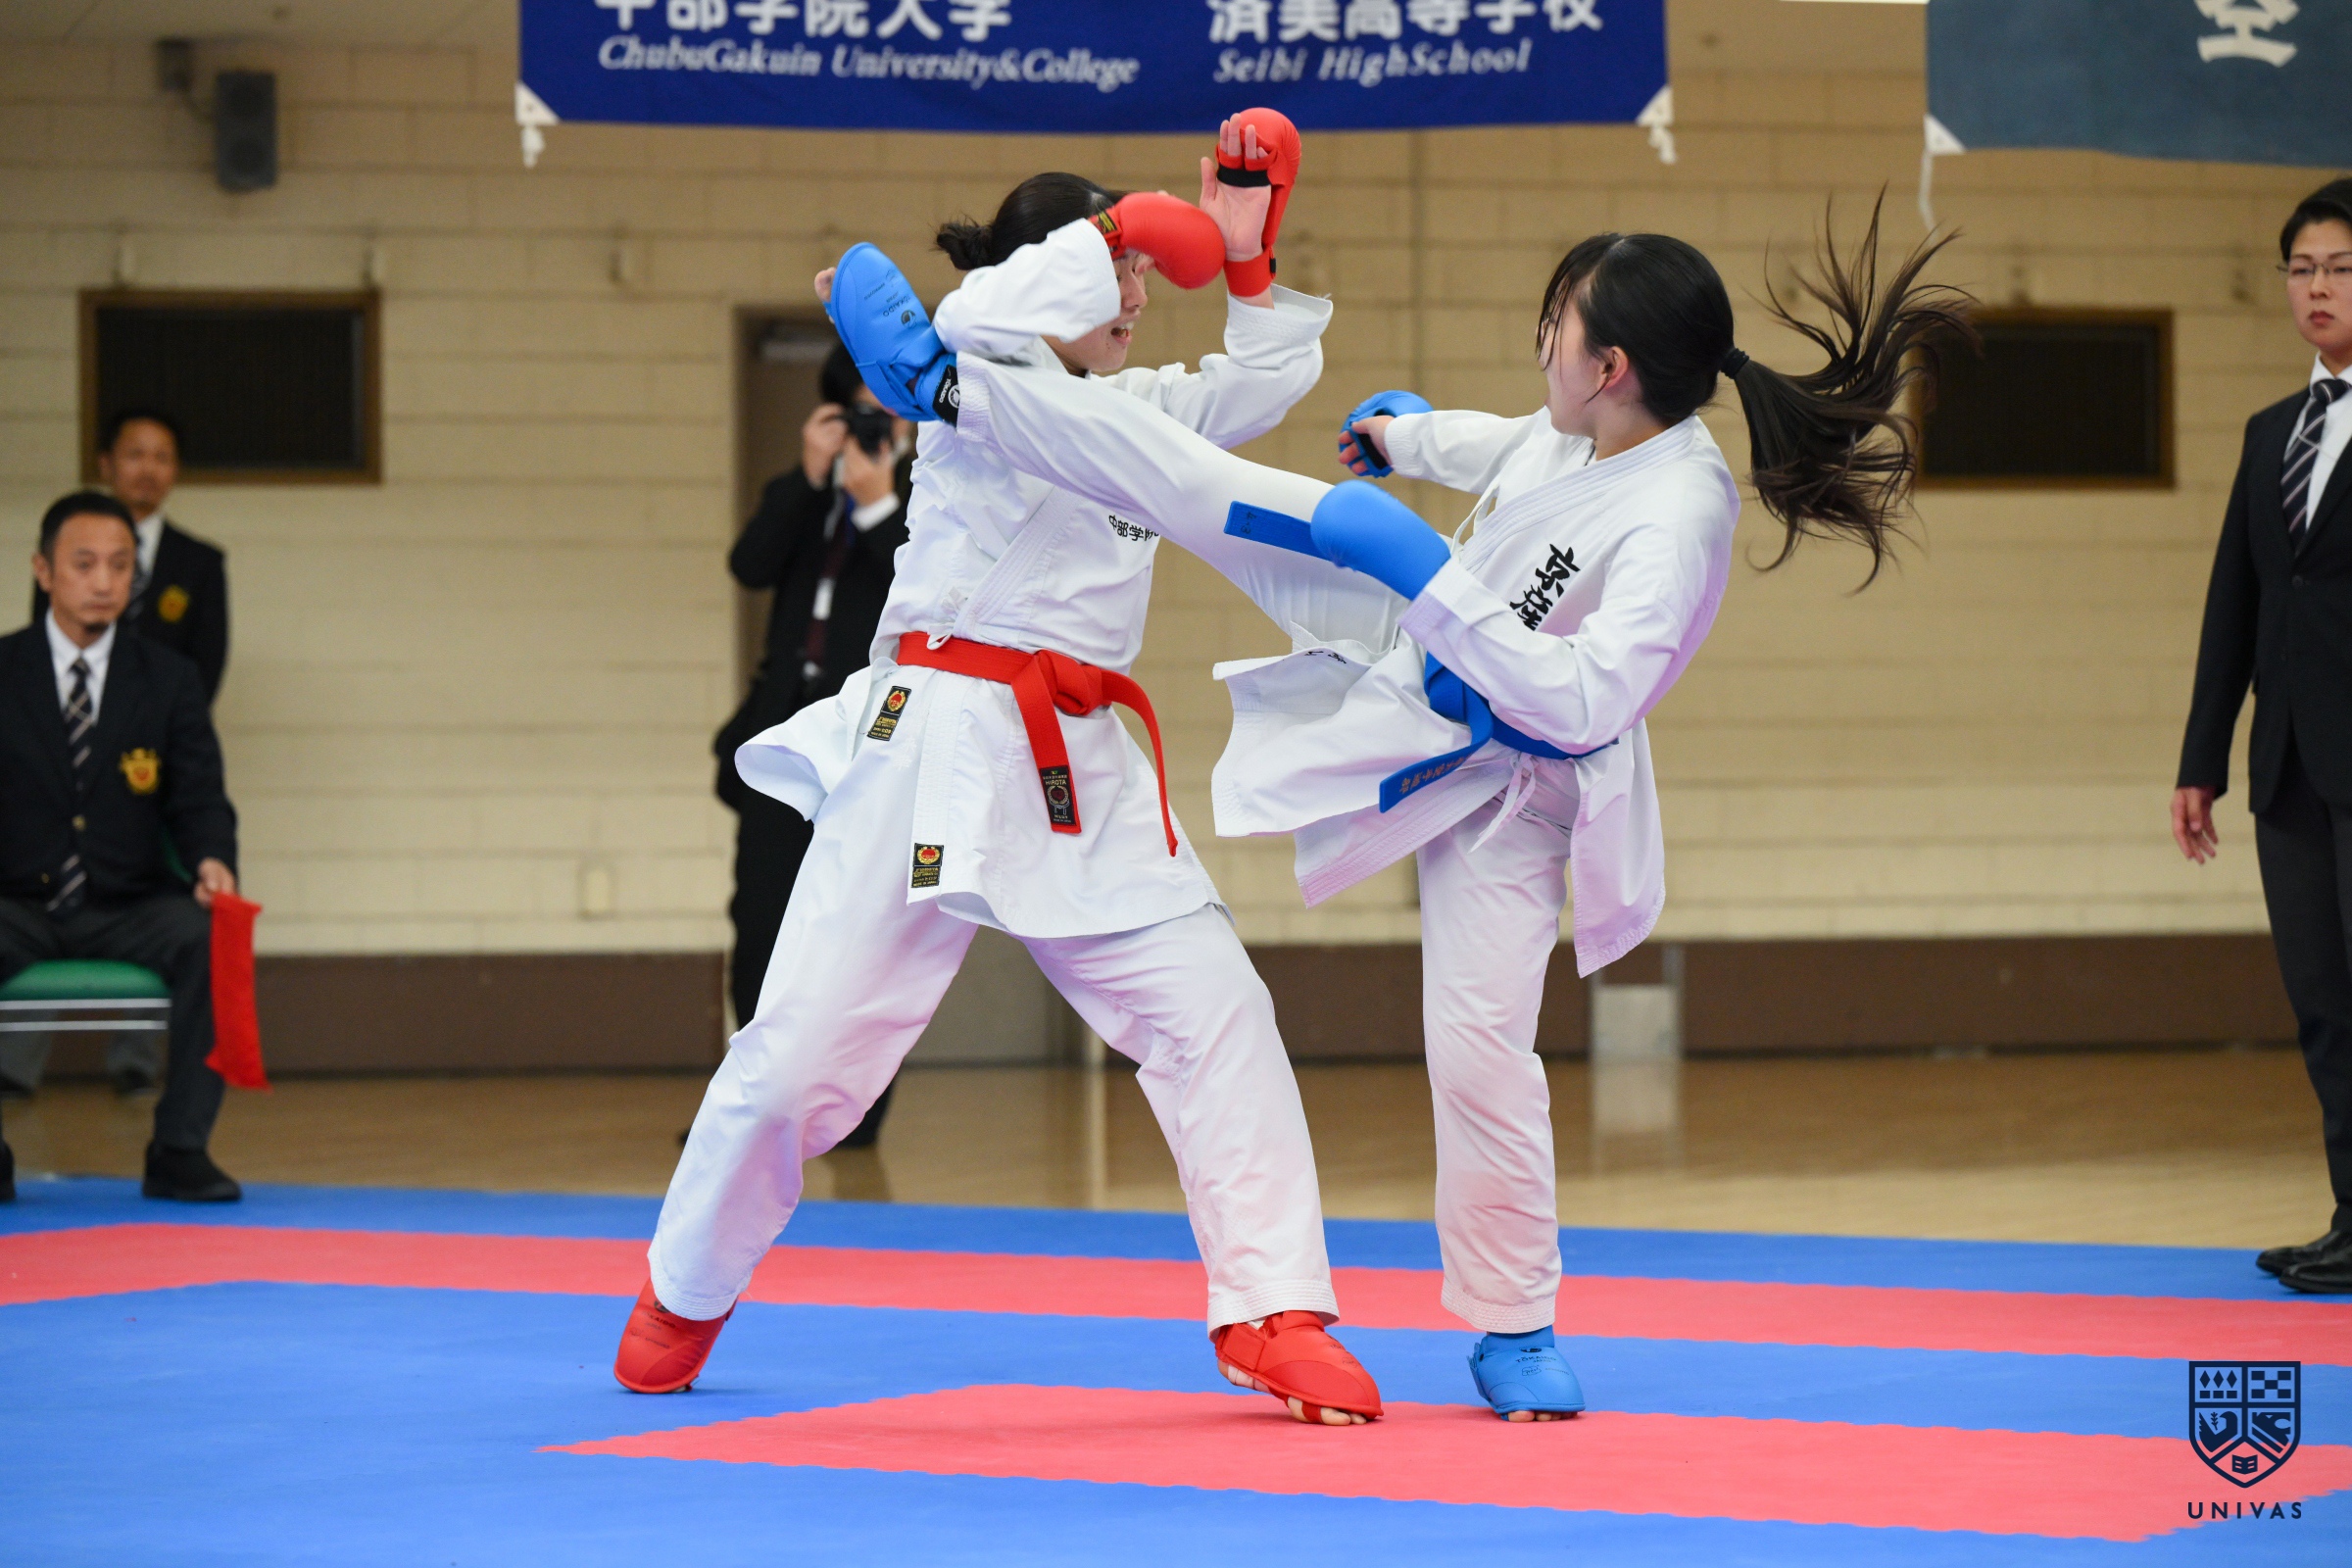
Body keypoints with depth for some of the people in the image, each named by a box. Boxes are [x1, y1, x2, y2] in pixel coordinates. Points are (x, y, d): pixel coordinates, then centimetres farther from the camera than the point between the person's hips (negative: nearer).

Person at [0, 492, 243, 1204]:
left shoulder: (168, 679, 10)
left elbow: (198, 797, 4)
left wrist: (213, 862, -19)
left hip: (129, 910, 1)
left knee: (212, 938, -31)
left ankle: (180, 1150, -22)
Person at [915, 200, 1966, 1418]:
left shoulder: (1675, 520, -36)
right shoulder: (1576, 431, -12)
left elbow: (1581, 698, -43)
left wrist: (1430, 578, -42)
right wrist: (1409, 434, 33)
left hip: (1496, 774, -7)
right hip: (1420, 644, 7)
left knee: (1482, 1044, -6)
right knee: (1196, 485, 3)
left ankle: (1515, 1331, 12)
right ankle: (951, 386, 19)